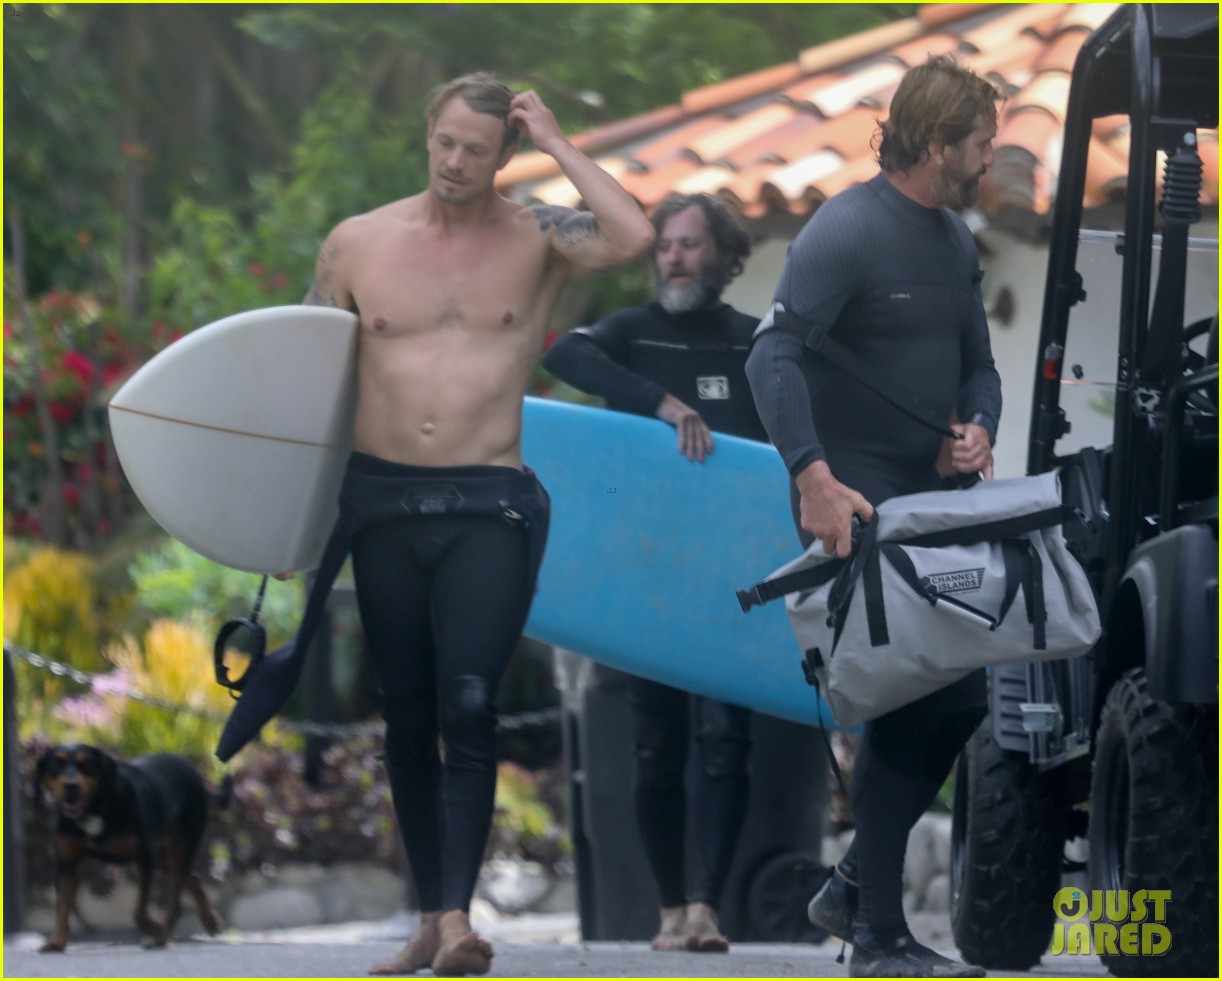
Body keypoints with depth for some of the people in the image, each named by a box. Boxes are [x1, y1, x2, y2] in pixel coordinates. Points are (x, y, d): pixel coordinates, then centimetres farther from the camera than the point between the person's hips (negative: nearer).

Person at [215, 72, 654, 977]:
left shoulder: (537, 241, 1)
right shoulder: (357, 244, 7)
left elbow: (634, 238, -19)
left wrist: (558, 146, -9)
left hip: (488, 506, -3)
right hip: (381, 501, 3)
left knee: (467, 706, -17)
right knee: (407, 717, 7)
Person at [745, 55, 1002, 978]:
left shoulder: (955, 241, 14)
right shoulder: (846, 232, -14)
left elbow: (978, 364, 22)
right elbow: (773, 358, -23)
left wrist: (976, 430, -1)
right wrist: (815, 479, -33)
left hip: (929, 500, 9)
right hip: (855, 507, -9)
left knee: (956, 699, 11)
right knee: (906, 703, -11)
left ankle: (854, 889, 23)